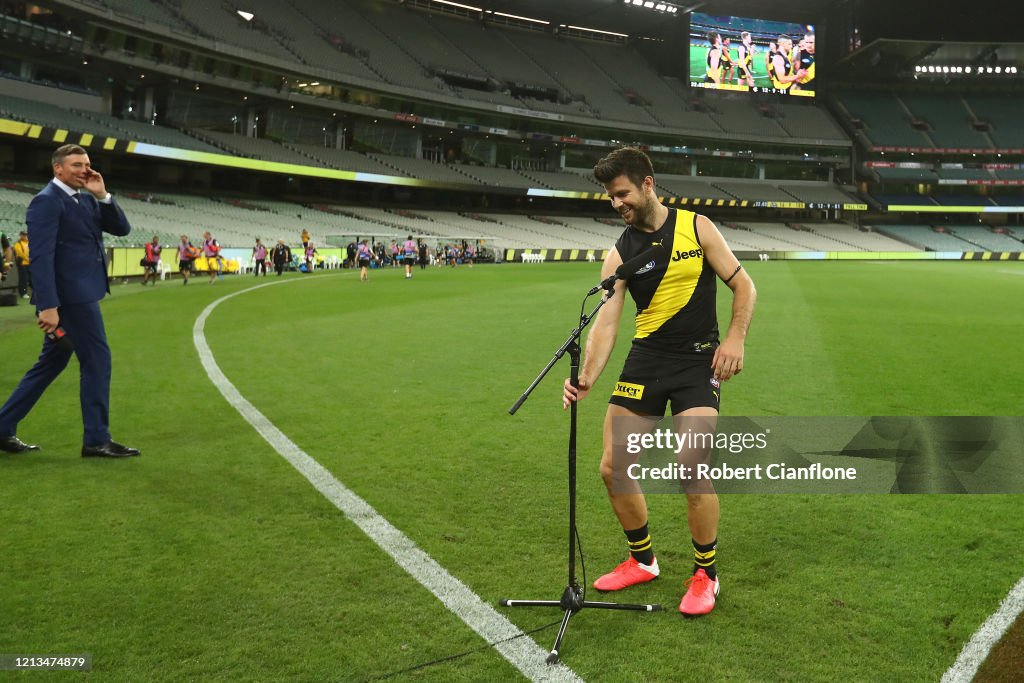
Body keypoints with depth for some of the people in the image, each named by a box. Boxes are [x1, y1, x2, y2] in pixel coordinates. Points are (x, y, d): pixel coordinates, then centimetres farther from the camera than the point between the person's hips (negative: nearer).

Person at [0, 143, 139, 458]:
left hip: (80, 294, 9)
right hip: (70, 296, -9)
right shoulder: (47, 201, -12)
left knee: (51, 363, 15)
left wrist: (103, 195, -3)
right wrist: (48, 306, -26)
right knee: (97, 360, -4)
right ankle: (97, 440, 5)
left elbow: (121, 229, 10)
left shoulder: (85, 198, 14)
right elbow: (41, 257, -20)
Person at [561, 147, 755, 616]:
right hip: (645, 360, 4)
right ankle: (642, 560, 26)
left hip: (699, 361, -3)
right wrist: (586, 378, -21)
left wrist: (736, 337, -13)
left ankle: (705, 574, 9)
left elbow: (743, 285, 3)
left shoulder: (696, 227, -1)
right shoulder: (619, 254, 4)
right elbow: (605, 322, -5)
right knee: (613, 468, 1)